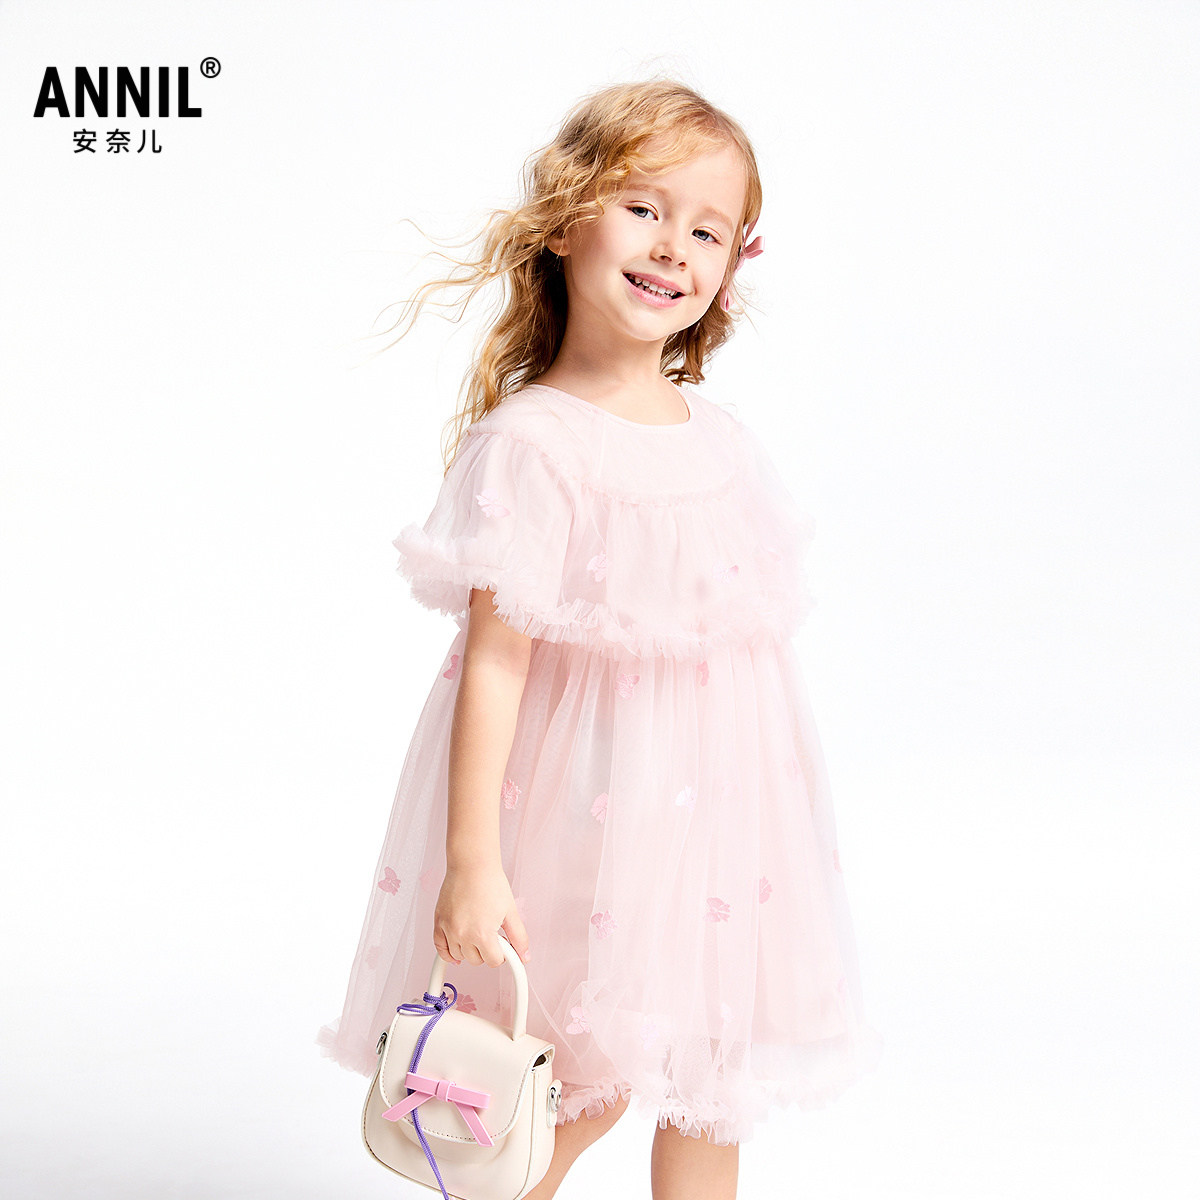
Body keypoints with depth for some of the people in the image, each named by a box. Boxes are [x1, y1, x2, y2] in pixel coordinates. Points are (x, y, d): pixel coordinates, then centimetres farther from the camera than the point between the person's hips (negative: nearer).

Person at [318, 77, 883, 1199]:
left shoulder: (723, 436, 4)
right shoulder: (532, 444, -16)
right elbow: (492, 660, -18)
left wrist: (774, 802, 19)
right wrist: (472, 858, -20)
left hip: (723, 794, 7)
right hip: (592, 797, -6)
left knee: (714, 1084, 18)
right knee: (582, 1084, 6)